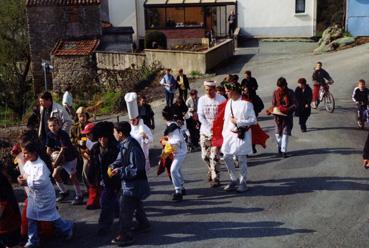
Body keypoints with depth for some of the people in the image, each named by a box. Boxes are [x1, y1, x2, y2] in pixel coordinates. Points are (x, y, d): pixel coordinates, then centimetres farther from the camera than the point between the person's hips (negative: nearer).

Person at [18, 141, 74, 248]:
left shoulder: (41, 165, -27)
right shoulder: (28, 163, 0)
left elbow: (41, 182, -32)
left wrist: (27, 183, -29)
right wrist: (22, 178, -5)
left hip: (44, 196, -8)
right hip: (33, 195, 8)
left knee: (52, 216, 7)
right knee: (31, 218, 10)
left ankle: (68, 228, 31)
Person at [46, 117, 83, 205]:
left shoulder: (63, 134, -25)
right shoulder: (50, 135, -6)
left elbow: (63, 149, -27)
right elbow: (49, 149, -2)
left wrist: (56, 162, -27)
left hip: (70, 157, -7)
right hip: (60, 157, 7)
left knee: (72, 176, -7)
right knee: (55, 175, 7)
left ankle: (79, 196, 3)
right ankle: (64, 192, 26)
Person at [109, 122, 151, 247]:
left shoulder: (132, 147, -27)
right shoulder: (124, 144, 4)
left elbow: (135, 169, -27)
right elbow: (120, 160, 13)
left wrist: (119, 171, -23)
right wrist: (112, 166, -7)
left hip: (134, 184, -10)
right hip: (132, 183, 10)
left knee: (125, 209, -5)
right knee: (136, 204, 25)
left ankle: (125, 236, 4)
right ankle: (144, 224, 42)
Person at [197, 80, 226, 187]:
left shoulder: (221, 99, -6)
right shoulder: (202, 99, 3)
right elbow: (200, 117, -1)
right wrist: (210, 128, -11)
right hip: (205, 131, 4)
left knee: (214, 156, -8)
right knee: (205, 156, 9)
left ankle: (215, 178, 1)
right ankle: (211, 170, 38)